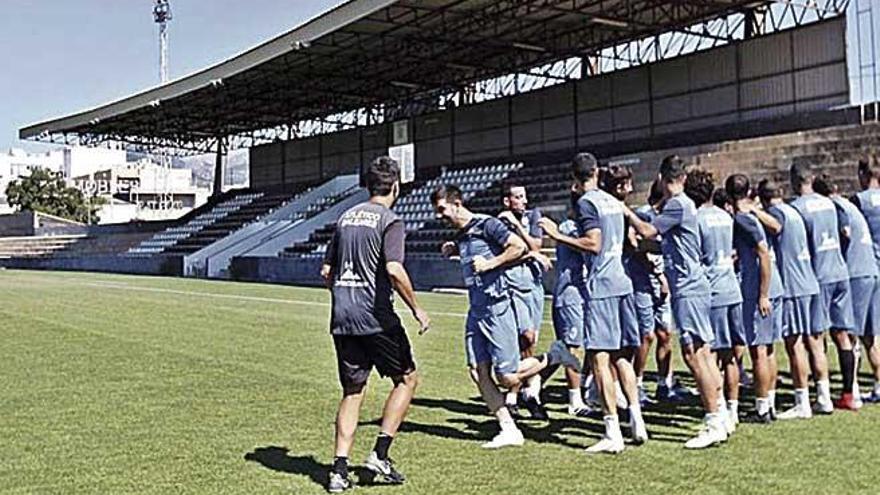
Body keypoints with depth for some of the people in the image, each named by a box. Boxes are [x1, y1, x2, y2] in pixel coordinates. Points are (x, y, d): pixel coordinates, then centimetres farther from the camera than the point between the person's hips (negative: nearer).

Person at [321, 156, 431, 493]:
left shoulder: (346, 217, 14)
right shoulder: (390, 220, -7)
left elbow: (326, 270, 17)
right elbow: (394, 270, -20)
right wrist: (416, 308, -11)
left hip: (342, 318, 7)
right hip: (376, 318, -6)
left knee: (352, 392, 13)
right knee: (406, 379, 12)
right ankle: (380, 455, 8)